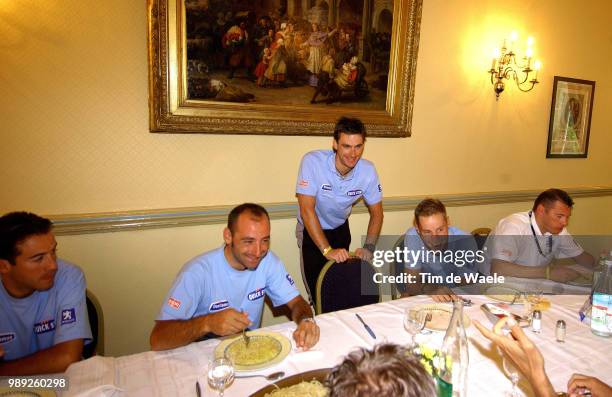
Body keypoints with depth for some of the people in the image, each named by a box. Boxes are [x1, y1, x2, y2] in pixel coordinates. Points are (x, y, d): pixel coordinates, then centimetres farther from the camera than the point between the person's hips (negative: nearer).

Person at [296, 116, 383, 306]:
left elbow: (376, 213, -6)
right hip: (311, 230, -3)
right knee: (318, 293, -4)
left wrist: (368, 247, -20)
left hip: (340, 228, 4)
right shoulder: (313, 162, -29)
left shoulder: (368, 170, -18)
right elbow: (307, 210, -30)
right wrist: (327, 250, -35)